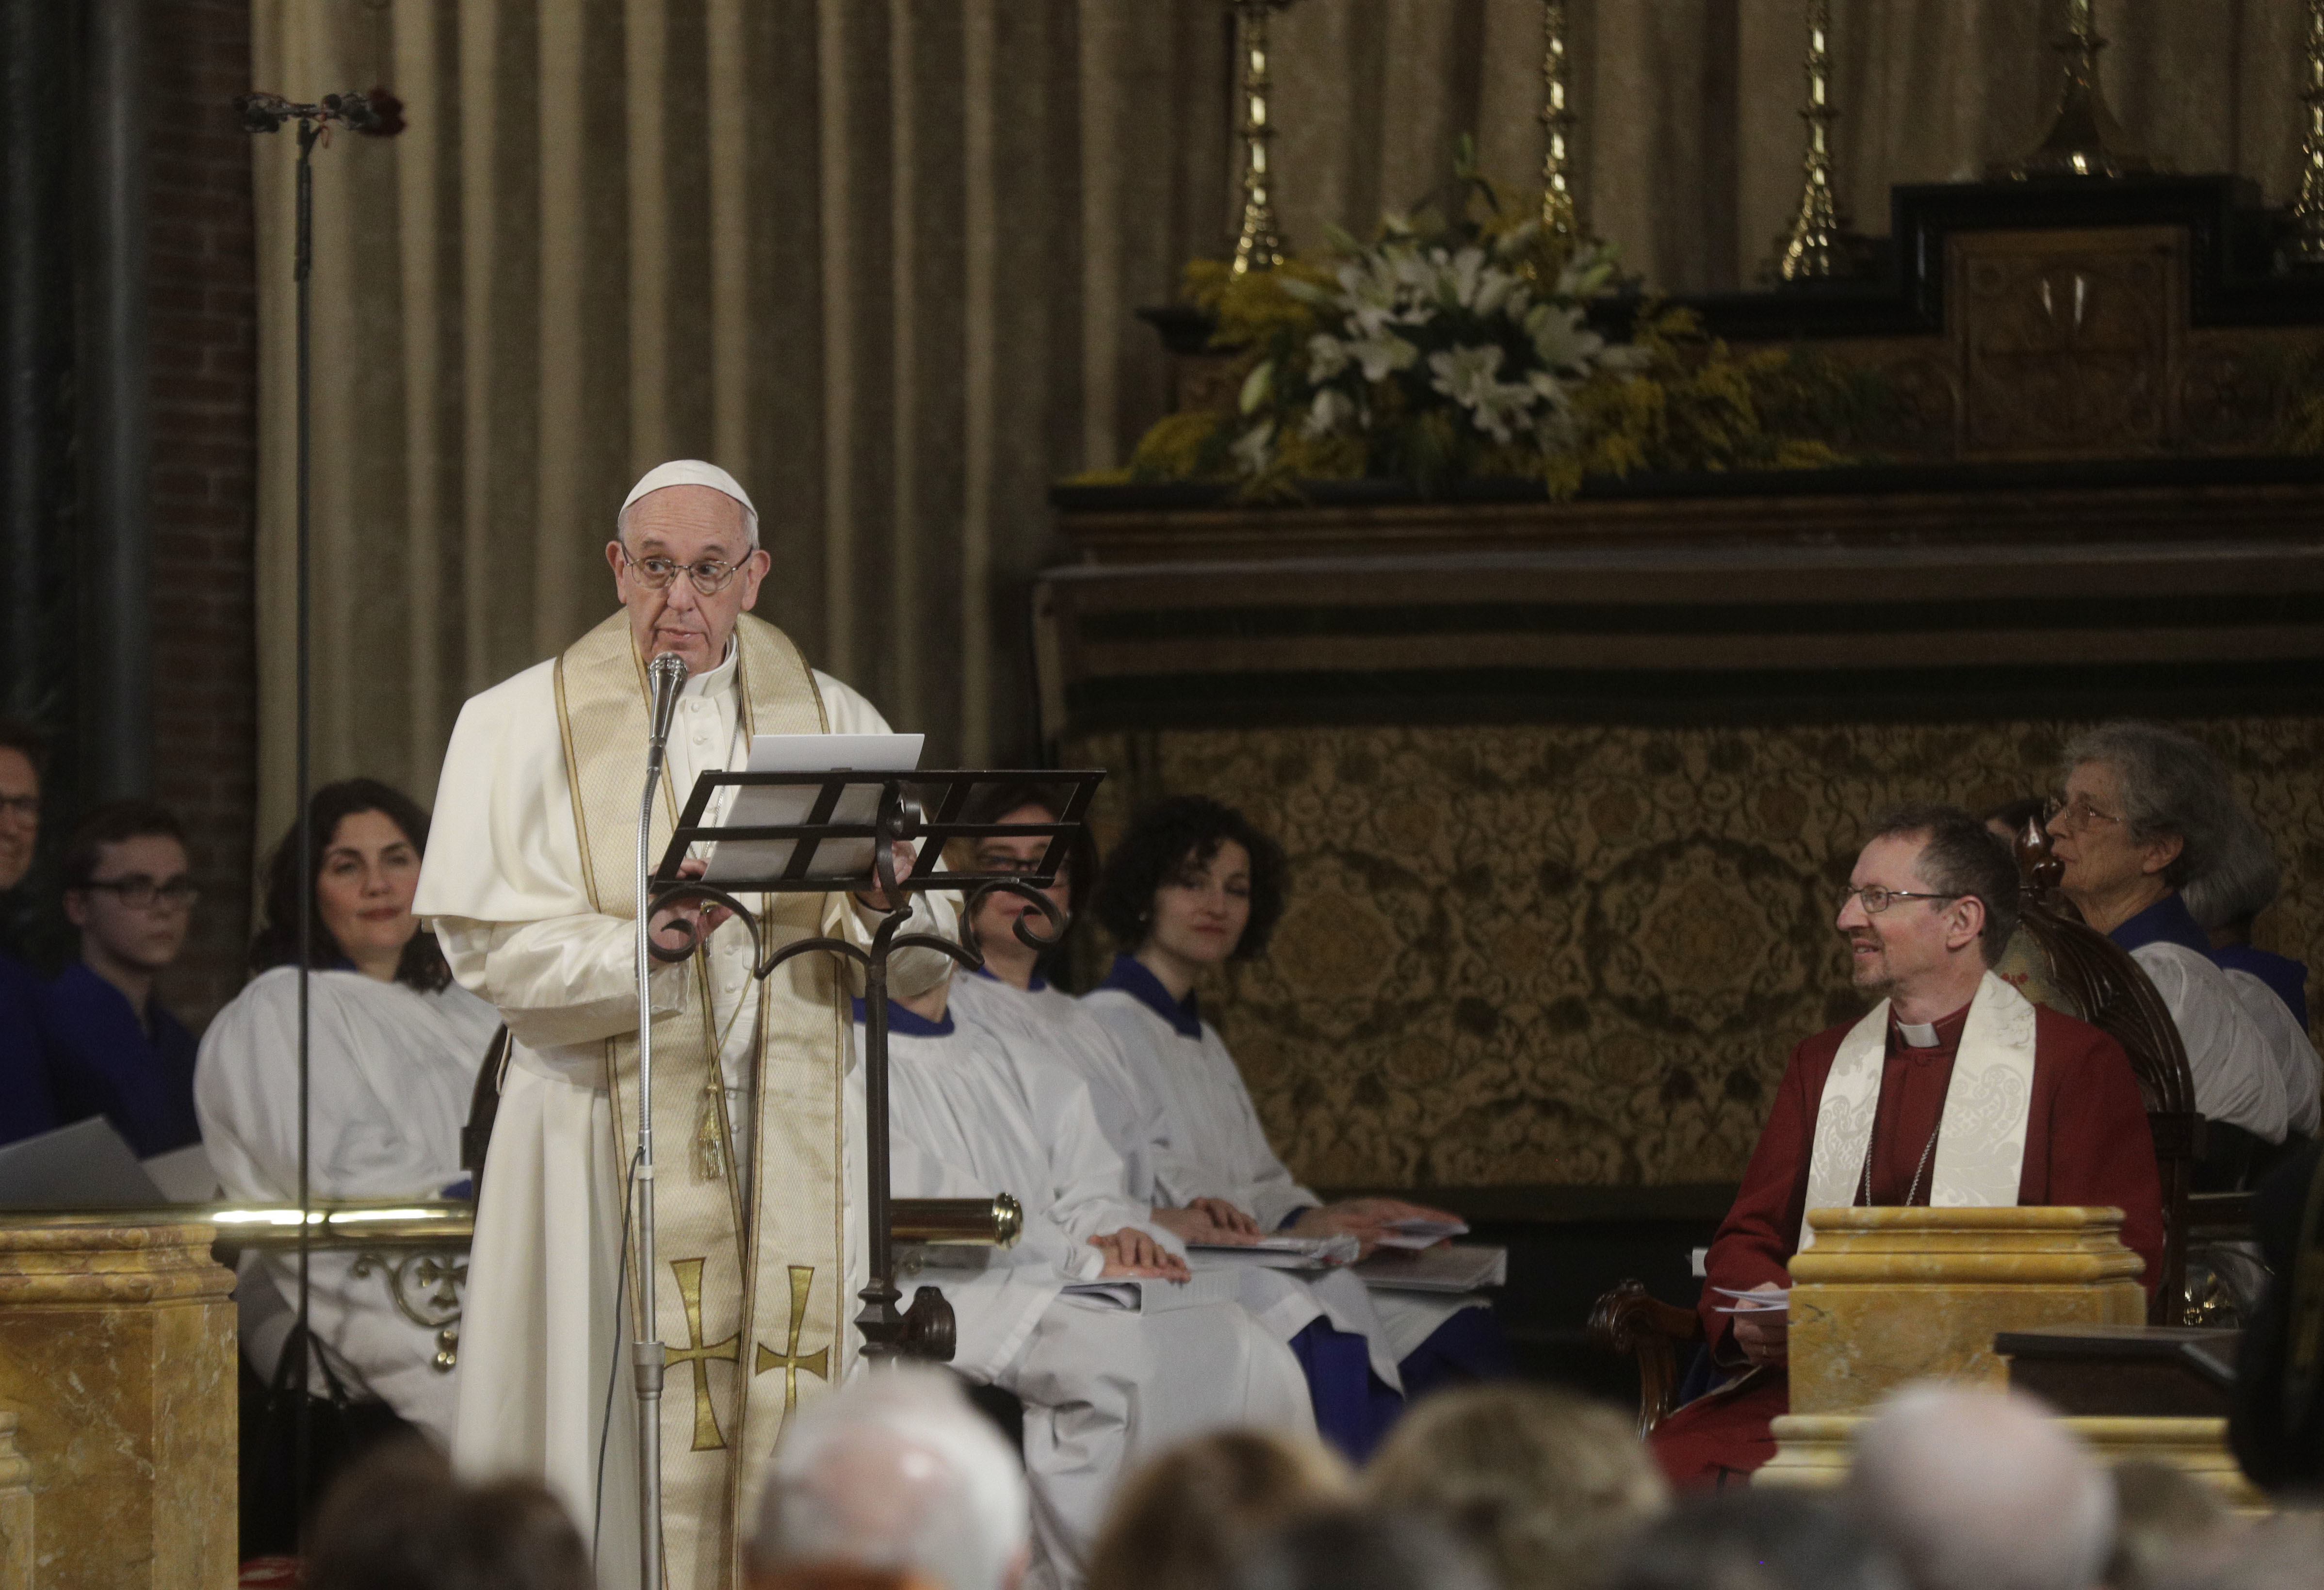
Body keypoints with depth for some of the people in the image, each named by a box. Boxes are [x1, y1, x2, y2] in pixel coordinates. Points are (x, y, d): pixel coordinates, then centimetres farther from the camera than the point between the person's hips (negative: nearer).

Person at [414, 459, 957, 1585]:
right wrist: (642, 944, -24)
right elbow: (489, 944, -8)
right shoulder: (523, 726, 3)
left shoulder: (834, 722, 11)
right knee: (617, 1424, -8)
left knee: (783, 1426, -2)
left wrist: (878, 912, -18)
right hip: (610, 1129, -2)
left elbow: (923, 960, 6)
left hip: (791, 1134, 2)